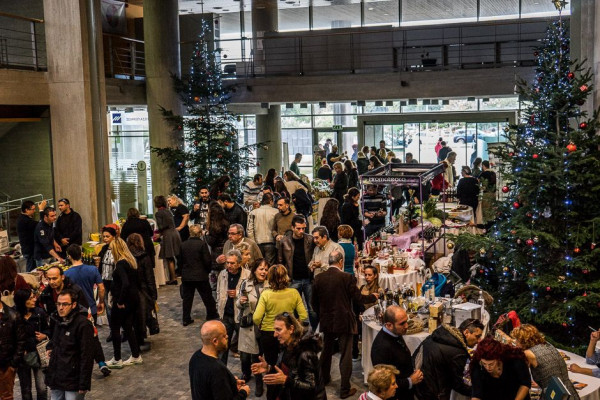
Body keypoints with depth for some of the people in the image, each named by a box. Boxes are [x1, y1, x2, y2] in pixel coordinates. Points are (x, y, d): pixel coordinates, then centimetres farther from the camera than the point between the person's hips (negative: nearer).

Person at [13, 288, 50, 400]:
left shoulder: (40, 313, -5)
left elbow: (48, 329, 10)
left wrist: (44, 335, -10)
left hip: (38, 353, 0)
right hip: (22, 356, 0)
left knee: (42, 388, -4)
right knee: (26, 390, 14)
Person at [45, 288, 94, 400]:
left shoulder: (83, 324, -15)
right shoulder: (57, 320, 11)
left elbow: (87, 357, -17)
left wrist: (83, 384, -18)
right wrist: (49, 347, 12)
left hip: (73, 383, -7)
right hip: (56, 381, 7)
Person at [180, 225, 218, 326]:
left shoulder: (183, 245, -1)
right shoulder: (202, 244, -13)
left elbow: (180, 260, 7)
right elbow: (207, 260, -12)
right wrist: (208, 270, 6)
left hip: (186, 276, 3)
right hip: (201, 276, -3)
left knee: (187, 298, 10)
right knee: (207, 296, 13)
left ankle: (186, 319, 11)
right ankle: (211, 314, 25)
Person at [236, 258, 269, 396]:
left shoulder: (270, 286, -10)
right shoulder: (246, 283, -3)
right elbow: (238, 305, 6)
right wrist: (240, 302, -14)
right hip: (247, 324, 2)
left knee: (257, 355, 6)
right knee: (244, 355, 8)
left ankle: (259, 382, 31)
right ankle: (246, 374, 41)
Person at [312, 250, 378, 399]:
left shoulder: (318, 278, -4)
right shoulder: (347, 278, -16)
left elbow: (314, 303, 3)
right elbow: (358, 298, -10)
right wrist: (373, 297, 8)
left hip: (326, 321, 5)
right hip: (343, 321, -5)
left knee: (326, 351, 24)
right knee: (345, 355, 3)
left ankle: (324, 378, 42)